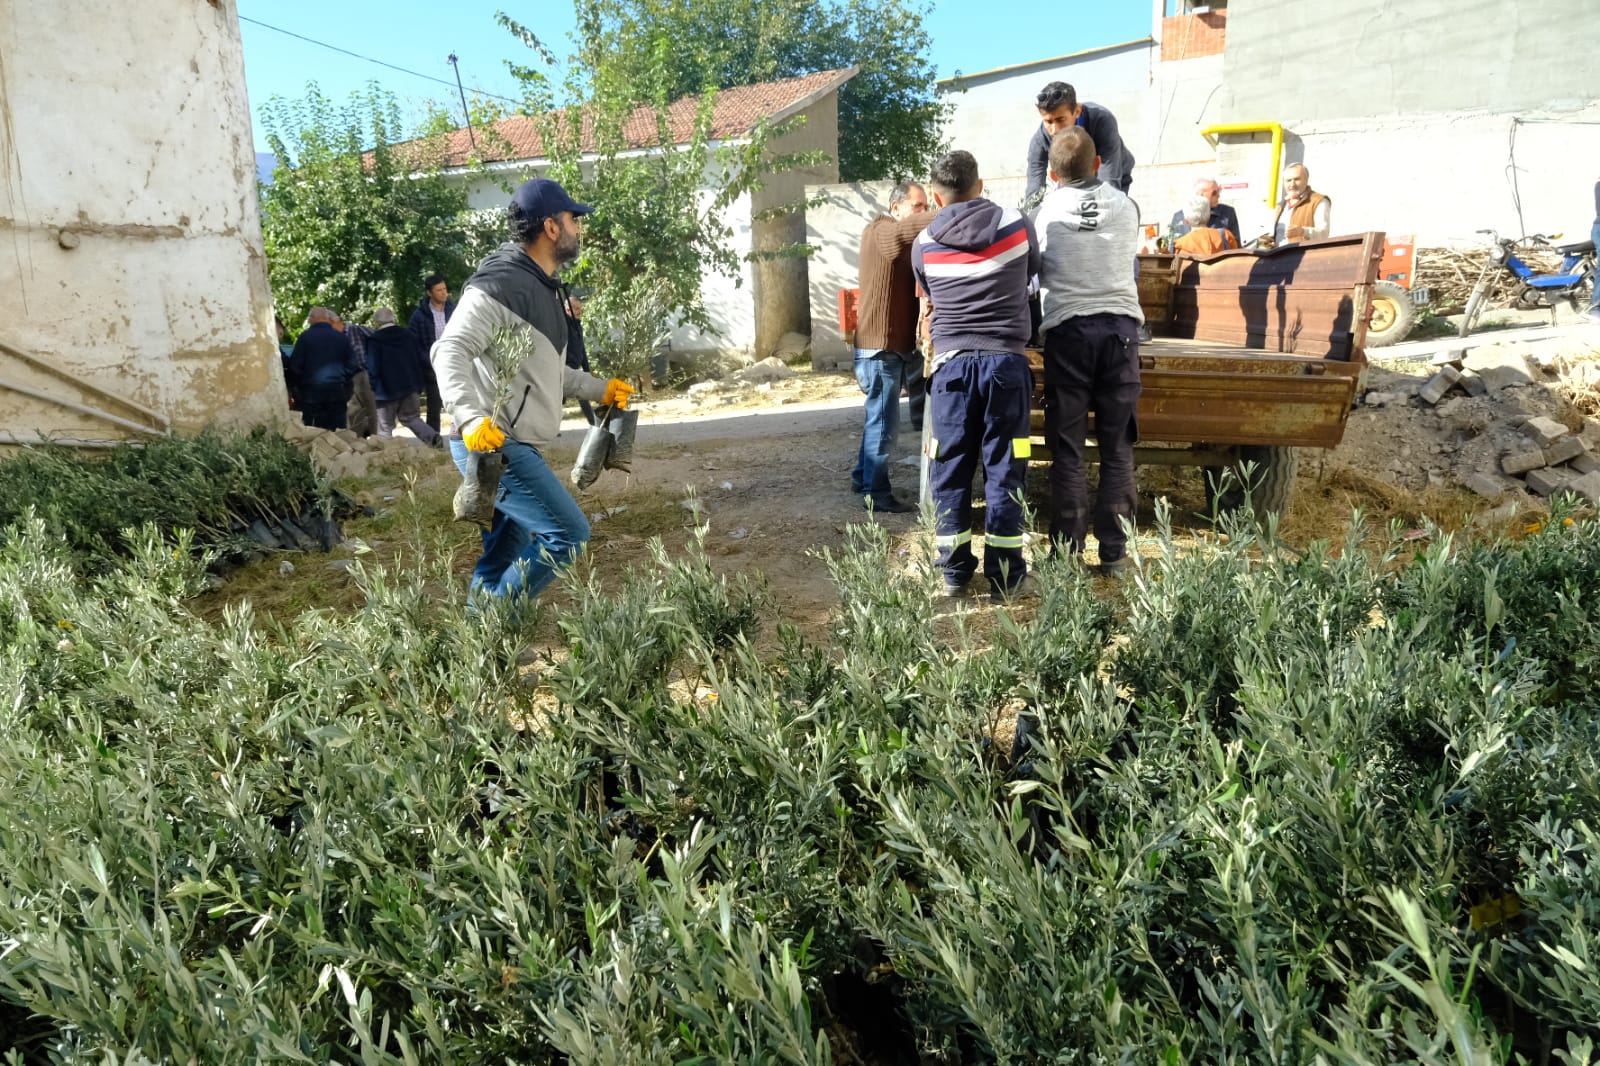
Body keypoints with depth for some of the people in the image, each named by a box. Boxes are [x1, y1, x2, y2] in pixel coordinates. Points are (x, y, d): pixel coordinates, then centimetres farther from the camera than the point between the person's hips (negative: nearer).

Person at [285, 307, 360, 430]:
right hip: (337, 392, 2)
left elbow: (295, 367, -2)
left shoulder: (305, 337, -3)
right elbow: (351, 366, 6)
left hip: (311, 392, -2)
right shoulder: (341, 338, 3)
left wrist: (299, 385, 15)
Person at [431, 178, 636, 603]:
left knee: (505, 555, 17)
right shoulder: (501, 283, -15)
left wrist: (600, 389, 33)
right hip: (492, 445, -10)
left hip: (514, 448, 10)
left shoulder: (540, 287, 18)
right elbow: (450, 352, -25)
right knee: (568, 533, -10)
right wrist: (470, 417, -40)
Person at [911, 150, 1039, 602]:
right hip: (1005, 361, 0)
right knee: (1004, 471, 3)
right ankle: (1005, 576, 6)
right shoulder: (1017, 225, 3)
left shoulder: (924, 245, 3)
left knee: (950, 472, 8)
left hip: (951, 363, 1)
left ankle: (954, 572, 11)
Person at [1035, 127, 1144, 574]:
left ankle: (1067, 551, 3)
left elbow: (1033, 273, 12)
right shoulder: (1126, 206, 7)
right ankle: (1113, 550, 5)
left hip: (1067, 329, -1)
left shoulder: (1046, 213, 2)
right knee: (1117, 448, 5)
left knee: (1067, 449, 2)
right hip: (1120, 325, 2)